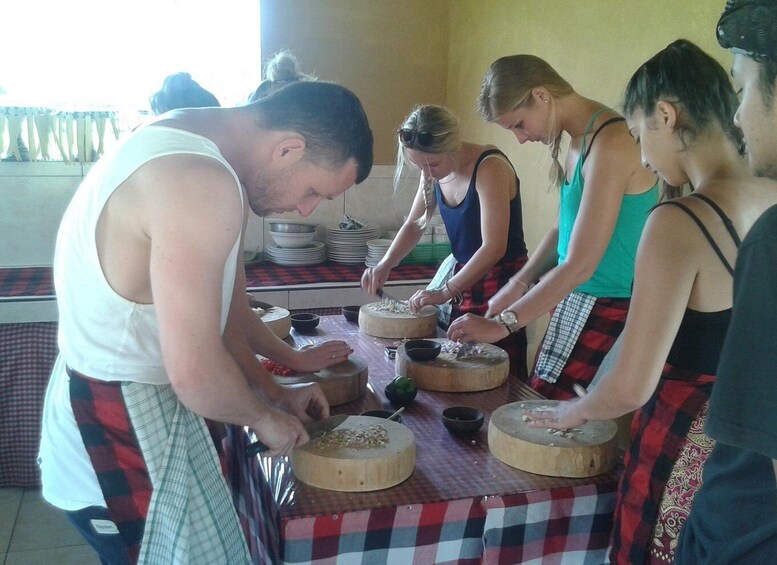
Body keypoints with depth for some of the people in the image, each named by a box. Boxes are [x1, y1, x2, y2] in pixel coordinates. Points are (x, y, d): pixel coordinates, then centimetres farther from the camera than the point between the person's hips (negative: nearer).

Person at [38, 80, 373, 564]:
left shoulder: (188, 145, 4)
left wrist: (272, 391, 16)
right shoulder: (201, 184, -29)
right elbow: (195, 373, -27)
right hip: (119, 429, -9)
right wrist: (265, 416, -8)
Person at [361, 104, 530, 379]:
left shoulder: (489, 168, -20)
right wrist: (385, 264, -3)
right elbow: (413, 224, 13)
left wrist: (445, 292, -23)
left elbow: (494, 247, -24)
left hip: (502, 282, -7)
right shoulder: (435, 171, 2)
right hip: (465, 279, 7)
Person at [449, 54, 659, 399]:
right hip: (575, 303, 9)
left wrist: (503, 324, -17)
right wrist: (518, 285, 4)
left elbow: (580, 265, -22)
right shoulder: (579, 140, 8)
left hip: (608, 314, -9)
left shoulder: (610, 144, -20)